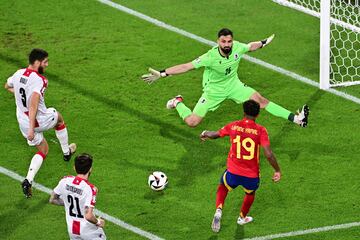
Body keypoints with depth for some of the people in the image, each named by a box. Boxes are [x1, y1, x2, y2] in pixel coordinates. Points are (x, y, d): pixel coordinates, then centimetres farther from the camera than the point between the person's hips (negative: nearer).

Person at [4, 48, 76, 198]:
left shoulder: (18, 74, 0)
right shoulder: (39, 80, -24)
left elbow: (7, 86, 22)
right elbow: (33, 105, -33)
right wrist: (31, 129, -35)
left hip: (22, 122, 6)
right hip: (39, 121, -6)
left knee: (43, 150, 23)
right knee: (58, 117, 29)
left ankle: (28, 181, 5)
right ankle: (66, 152, 45)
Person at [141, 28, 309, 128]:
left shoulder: (237, 48, -20)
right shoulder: (211, 57, -33)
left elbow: (250, 46, 6)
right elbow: (186, 66, -33)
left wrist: (264, 43, 24)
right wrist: (162, 74, -39)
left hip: (233, 85, 3)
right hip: (214, 90, -3)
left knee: (260, 100, -11)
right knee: (192, 122, -5)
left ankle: (295, 118, -10)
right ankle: (177, 103, 27)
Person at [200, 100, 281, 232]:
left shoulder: (233, 126, -5)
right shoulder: (260, 130, -13)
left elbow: (215, 134, 13)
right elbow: (268, 154, -20)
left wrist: (205, 134, 35)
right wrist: (277, 170, -6)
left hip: (233, 172, 1)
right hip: (252, 175, -1)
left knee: (223, 187, 31)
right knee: (250, 193, 33)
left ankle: (218, 210, 5)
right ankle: (242, 218, 51)